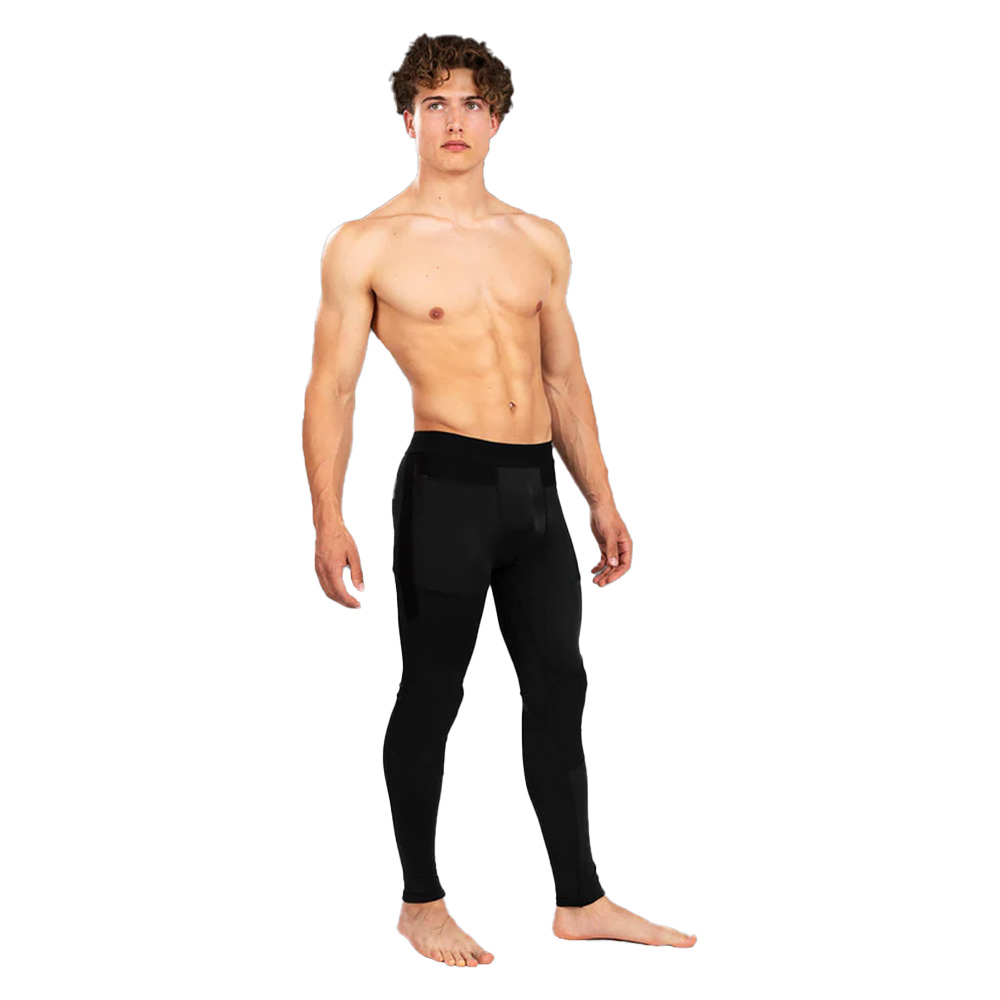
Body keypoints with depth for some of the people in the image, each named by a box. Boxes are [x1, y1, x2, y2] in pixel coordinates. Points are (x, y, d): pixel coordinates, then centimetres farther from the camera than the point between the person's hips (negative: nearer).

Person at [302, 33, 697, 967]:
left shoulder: (540, 241, 13)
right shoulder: (366, 245, -2)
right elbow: (331, 388, -4)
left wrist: (601, 499, 14)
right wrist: (328, 520, -12)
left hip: (536, 488, 5)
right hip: (445, 483, -5)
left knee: (558, 686, 9)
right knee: (432, 690, 4)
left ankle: (581, 900, 20)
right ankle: (420, 904, 20)